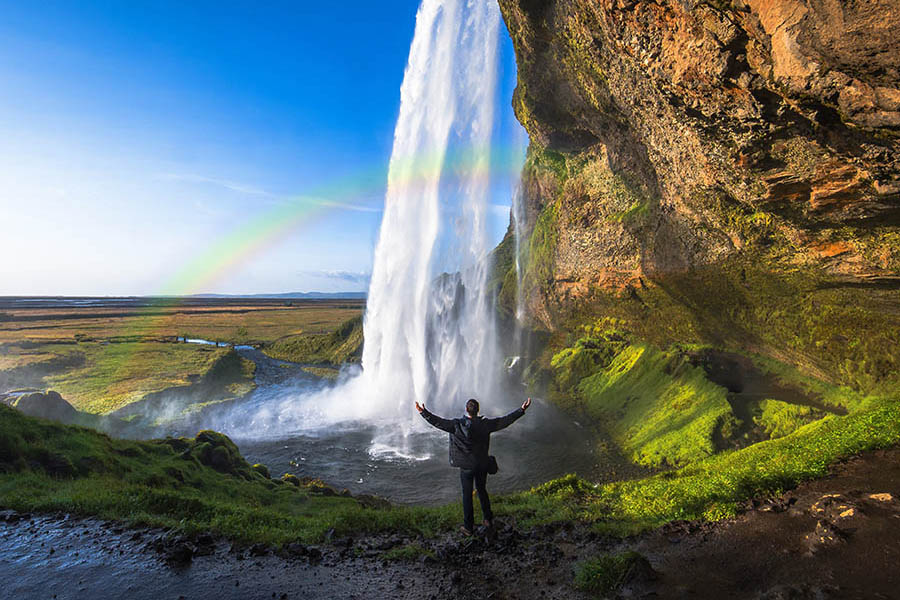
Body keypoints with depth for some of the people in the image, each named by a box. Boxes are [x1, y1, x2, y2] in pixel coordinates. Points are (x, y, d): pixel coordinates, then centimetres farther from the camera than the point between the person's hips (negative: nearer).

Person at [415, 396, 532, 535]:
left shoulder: (457, 424, -16)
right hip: (482, 465, 2)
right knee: (482, 491, 22)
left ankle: (468, 527, 18)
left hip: (466, 467, -2)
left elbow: (438, 422, -17)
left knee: (467, 495, 11)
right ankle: (488, 520, 31)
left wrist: (424, 413, -13)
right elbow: (505, 420, -7)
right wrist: (522, 409, -3)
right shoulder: (485, 424, -11)